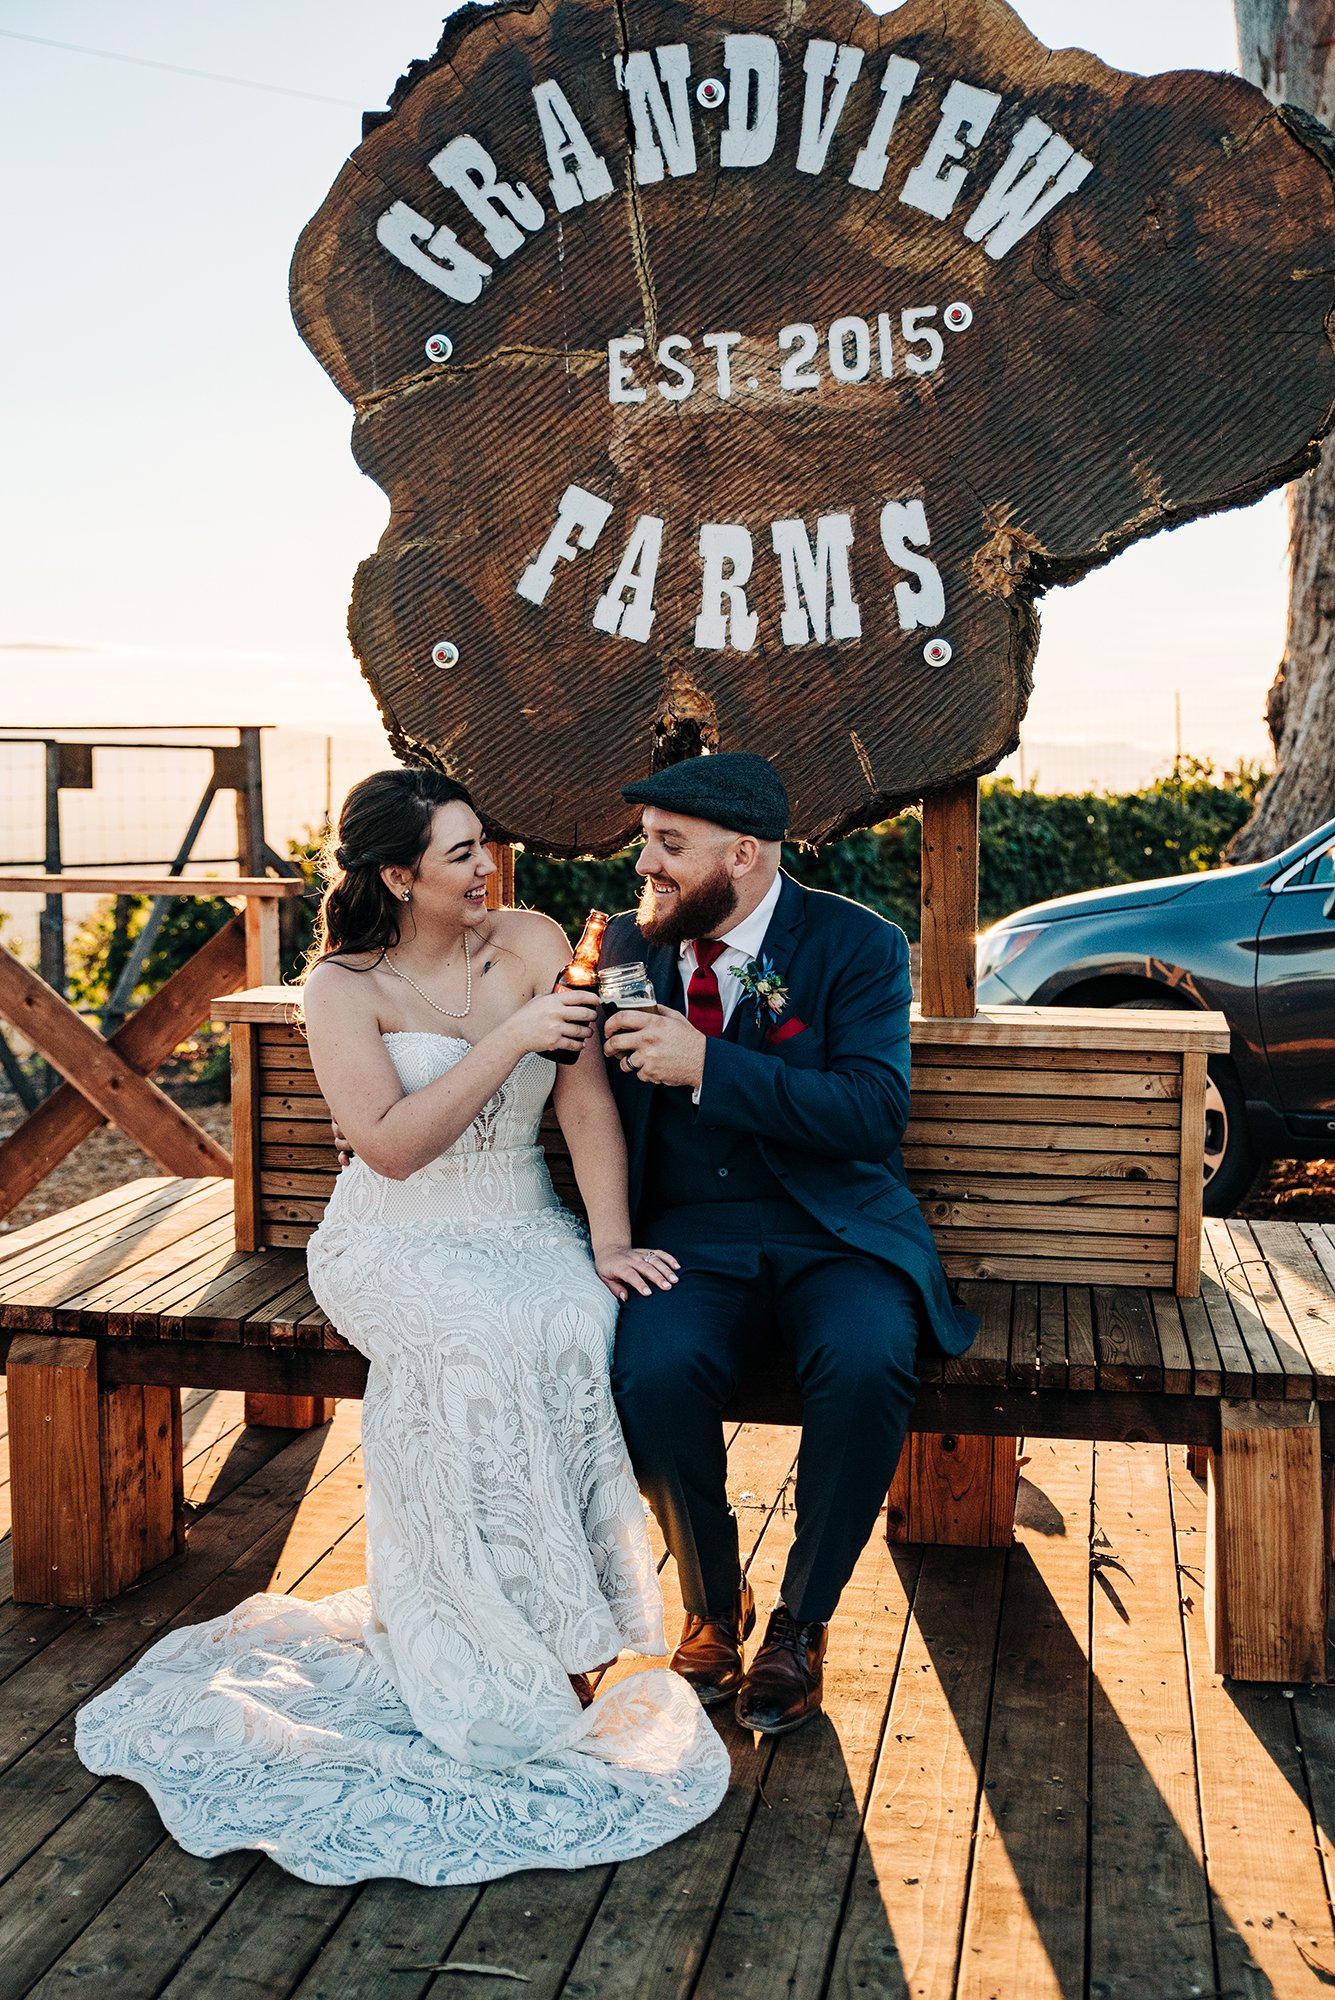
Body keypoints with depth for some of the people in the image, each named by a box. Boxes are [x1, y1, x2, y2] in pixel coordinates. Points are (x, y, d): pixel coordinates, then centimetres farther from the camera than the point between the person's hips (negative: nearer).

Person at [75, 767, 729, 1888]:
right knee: (476, 1344, -33)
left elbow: (588, 1103, -2)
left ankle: (559, 1628, -18)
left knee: (570, 1330, -30)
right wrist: (511, 1039, -21)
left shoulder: (534, 944, 2)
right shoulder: (344, 986, -5)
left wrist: (611, 1241, -14)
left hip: (523, 1230, 3)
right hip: (398, 1246, -2)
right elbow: (390, 1144, -17)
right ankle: (505, 1651, -19)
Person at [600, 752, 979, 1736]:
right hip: (692, 1239, 2)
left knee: (867, 1365, -32)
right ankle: (712, 1601, 0)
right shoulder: (631, 944, 9)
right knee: (655, 1369, -29)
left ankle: (802, 1618, -6)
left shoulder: (858, 945, -3)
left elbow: (874, 1111, -17)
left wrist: (706, 1065, -22)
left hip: (837, 1237, -2)